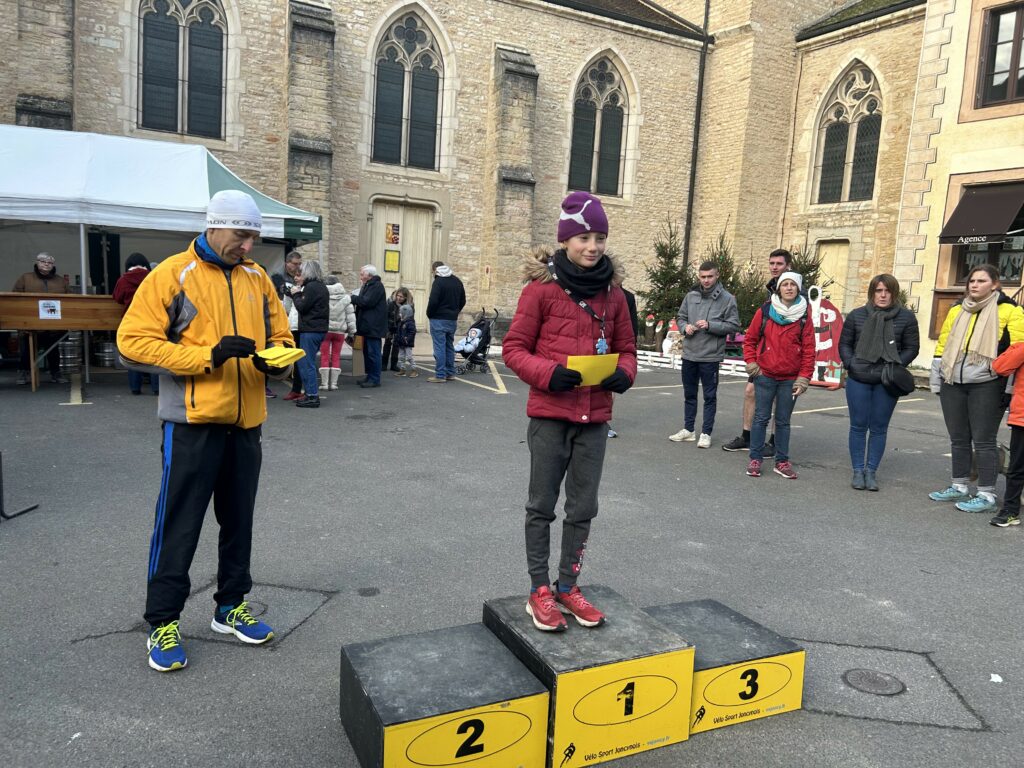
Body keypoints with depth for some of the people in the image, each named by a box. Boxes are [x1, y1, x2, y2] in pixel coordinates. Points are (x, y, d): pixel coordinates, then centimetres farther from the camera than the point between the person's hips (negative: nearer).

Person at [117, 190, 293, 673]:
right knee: (178, 526, 3)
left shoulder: (257, 279, 10)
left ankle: (231, 606, 31)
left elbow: (280, 336, 16)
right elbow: (133, 342, -12)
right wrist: (208, 355, -21)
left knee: (238, 521, 15)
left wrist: (274, 360, -8)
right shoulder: (172, 274, -6)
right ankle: (163, 623, 18)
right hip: (192, 423, -5)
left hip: (246, 423, 5)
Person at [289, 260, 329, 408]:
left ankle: (312, 396, -5)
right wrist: (298, 294, 8)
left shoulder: (311, 287, -13)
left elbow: (302, 307, -14)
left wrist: (296, 294, 1)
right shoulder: (321, 286, 17)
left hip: (310, 330, -10)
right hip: (319, 328, 10)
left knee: (306, 363, -6)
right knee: (304, 362, 16)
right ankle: (311, 394, 19)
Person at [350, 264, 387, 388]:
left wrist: (353, 298, -9)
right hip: (368, 326, 10)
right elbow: (362, 301, 21)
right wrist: (355, 299, 2)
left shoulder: (377, 286, -11)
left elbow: (367, 302, -20)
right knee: (367, 352, 13)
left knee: (373, 353, -8)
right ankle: (370, 376, 20)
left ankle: (374, 379, -5)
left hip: (374, 326, -10)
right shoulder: (367, 286, 21)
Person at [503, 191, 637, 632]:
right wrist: (549, 373, -21)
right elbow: (514, 348, -5)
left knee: (583, 508, 13)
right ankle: (539, 591, 23)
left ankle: (568, 586, 30)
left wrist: (623, 374, -8)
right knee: (542, 505, 8)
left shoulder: (612, 292, 5)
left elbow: (626, 347, 14)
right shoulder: (542, 288, -7)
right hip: (550, 413, -4)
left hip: (595, 417, 4)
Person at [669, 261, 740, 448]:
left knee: (710, 396, 4)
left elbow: (734, 325, -7)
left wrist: (710, 325, -18)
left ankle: (706, 433, 13)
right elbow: (680, 317, 15)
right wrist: (685, 327, -7)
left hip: (710, 356, -4)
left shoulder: (727, 298, -6)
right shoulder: (691, 295, 6)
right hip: (689, 354, 5)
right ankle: (688, 429, 27)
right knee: (689, 394, 15)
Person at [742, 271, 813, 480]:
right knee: (761, 418, 3)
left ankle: (782, 461, 17)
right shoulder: (764, 312, 0)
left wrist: (804, 378, -3)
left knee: (783, 421, 9)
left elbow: (809, 350, 2)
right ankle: (755, 459, 11)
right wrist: (751, 363, -2)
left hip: (790, 379, 1)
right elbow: (750, 339, 7)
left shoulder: (804, 318, 2)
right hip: (765, 376, -1)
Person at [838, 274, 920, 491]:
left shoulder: (906, 317, -1)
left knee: (879, 428, 7)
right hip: (858, 380, 1)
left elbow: (912, 348, 2)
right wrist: (850, 364, -8)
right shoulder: (857, 315, 2)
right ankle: (858, 471, 15)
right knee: (858, 426, 6)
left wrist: (895, 366, -12)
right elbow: (844, 344, 8)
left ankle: (871, 471, 17)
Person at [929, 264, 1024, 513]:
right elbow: (942, 345, 17)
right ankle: (959, 488, 24)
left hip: (986, 387, -5)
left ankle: (987, 495, 4)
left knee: (983, 441, -4)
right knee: (958, 439, 13)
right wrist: (936, 378, 14)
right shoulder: (956, 310, 13)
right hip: (952, 385, 5)